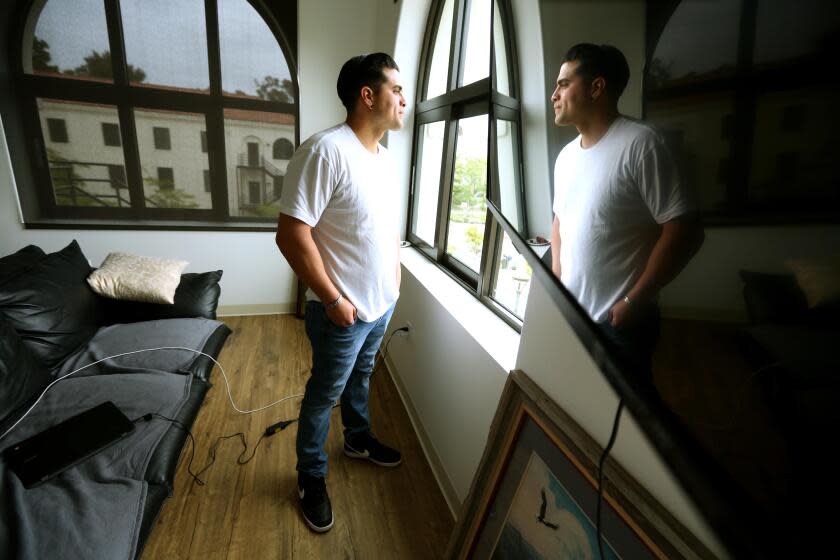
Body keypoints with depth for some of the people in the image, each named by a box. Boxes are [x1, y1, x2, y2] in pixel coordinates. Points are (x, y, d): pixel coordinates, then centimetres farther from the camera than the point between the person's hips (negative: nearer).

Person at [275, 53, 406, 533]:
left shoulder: (386, 158, 6)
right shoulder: (326, 151, -22)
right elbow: (292, 234, -24)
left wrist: (395, 283, 12)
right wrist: (332, 299, -20)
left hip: (383, 304, 8)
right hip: (343, 311, -8)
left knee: (360, 377, 27)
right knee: (324, 395, 12)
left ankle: (359, 439, 51)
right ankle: (312, 477, 35)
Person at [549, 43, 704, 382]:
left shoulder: (639, 144, -14)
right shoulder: (565, 156, 8)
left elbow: (685, 231, -15)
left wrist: (634, 302, -16)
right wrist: (557, 280, 6)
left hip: (618, 323, -6)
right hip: (571, 315, 7)